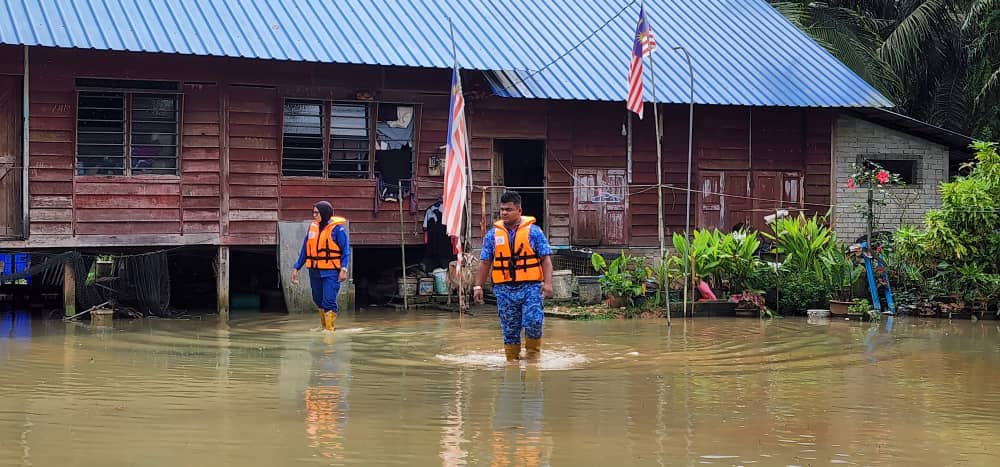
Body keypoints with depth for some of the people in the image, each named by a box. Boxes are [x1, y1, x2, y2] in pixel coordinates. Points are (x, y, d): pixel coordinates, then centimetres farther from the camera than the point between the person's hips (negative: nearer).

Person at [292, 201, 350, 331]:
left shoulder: (337, 228, -8)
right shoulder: (313, 227, 9)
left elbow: (345, 250, -8)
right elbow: (305, 250, 14)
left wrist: (344, 269, -18)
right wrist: (296, 268, 10)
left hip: (331, 272, -6)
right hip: (315, 271, 6)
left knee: (329, 301, -11)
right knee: (318, 301, 14)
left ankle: (330, 329, -5)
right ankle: (324, 326, 29)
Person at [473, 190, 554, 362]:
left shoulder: (533, 231, 2)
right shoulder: (493, 234, 9)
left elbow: (546, 259, 0)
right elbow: (485, 263, 11)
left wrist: (547, 283, -11)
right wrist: (478, 286, 4)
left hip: (530, 286, -2)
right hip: (504, 289, 2)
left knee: (533, 322, -14)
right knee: (509, 329, 6)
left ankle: (533, 352, 8)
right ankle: (512, 360, 16)